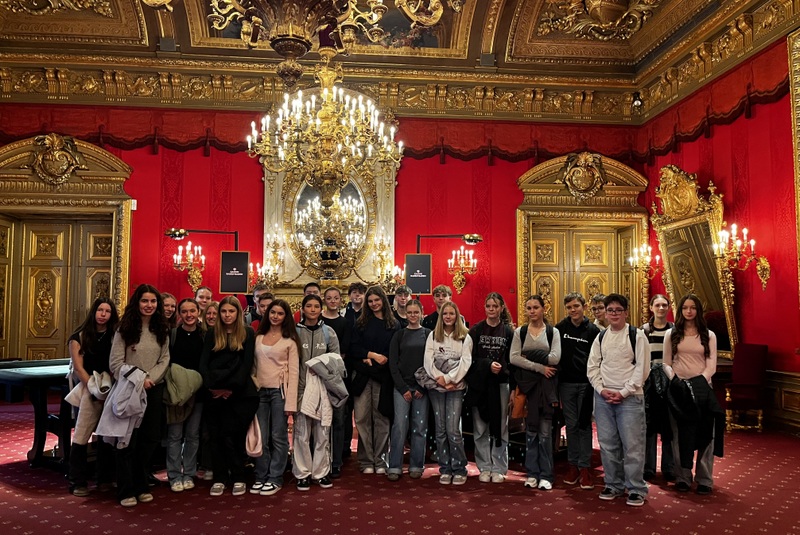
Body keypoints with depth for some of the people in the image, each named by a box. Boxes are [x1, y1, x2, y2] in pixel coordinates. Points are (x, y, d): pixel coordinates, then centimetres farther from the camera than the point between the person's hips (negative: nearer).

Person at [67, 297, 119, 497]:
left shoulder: (115, 336, 7)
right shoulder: (80, 336, 1)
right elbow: (78, 368, -4)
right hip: (87, 389, -2)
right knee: (81, 437, -5)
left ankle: (105, 478, 20)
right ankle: (78, 482, 6)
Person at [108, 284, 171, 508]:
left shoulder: (162, 330, 7)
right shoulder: (125, 329, -4)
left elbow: (165, 360, 3)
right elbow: (115, 363, -9)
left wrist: (150, 378, -12)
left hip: (154, 389, 4)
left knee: (150, 438, 10)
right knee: (128, 440, 2)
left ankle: (141, 486, 24)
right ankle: (126, 491, 12)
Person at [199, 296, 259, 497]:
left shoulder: (247, 333, 3)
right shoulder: (212, 333, 11)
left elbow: (247, 364, -3)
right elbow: (203, 362, 5)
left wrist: (232, 388, -12)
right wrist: (211, 386, -9)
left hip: (238, 393, -2)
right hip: (215, 393, 2)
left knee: (234, 435, -1)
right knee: (217, 436, 3)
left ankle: (238, 478, 12)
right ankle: (219, 478, 14)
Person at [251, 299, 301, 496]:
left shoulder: (290, 341, -1)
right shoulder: (258, 338, 11)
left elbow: (293, 372, -5)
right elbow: (253, 365, 11)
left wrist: (290, 402, -12)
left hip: (279, 391, -3)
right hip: (260, 391, 3)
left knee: (278, 437, 3)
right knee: (261, 438, 7)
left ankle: (275, 479, 14)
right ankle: (261, 477, 19)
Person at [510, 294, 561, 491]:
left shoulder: (553, 332, 4)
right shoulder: (519, 332, 6)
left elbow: (555, 358, -9)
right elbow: (514, 358, -6)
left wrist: (530, 355, -10)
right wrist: (540, 367, -12)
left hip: (546, 384, -1)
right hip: (527, 383, 1)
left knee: (545, 431, 1)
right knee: (531, 429, 6)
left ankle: (545, 475, 11)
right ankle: (532, 473, 15)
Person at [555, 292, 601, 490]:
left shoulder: (593, 330, -1)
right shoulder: (560, 328, 2)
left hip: (586, 383, -1)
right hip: (566, 383, 1)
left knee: (585, 425, 4)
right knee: (571, 425, 8)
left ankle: (585, 467, 11)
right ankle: (573, 465, 17)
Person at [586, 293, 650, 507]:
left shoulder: (637, 336, -2)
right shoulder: (600, 337, 11)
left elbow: (642, 368, -7)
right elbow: (592, 367, 10)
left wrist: (624, 392, -11)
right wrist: (601, 389, -4)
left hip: (629, 397, -4)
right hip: (603, 396, 4)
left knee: (632, 444, -3)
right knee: (607, 443, 9)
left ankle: (636, 489, 9)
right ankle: (613, 485, 22)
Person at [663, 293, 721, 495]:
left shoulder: (708, 335, 8)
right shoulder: (671, 334, 7)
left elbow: (711, 365, 1)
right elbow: (666, 363, 4)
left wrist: (701, 382, -15)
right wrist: (674, 379, -13)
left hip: (702, 387, 0)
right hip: (678, 387, 0)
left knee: (704, 433, 1)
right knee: (679, 434, 4)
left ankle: (704, 479, 10)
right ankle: (683, 477, 13)